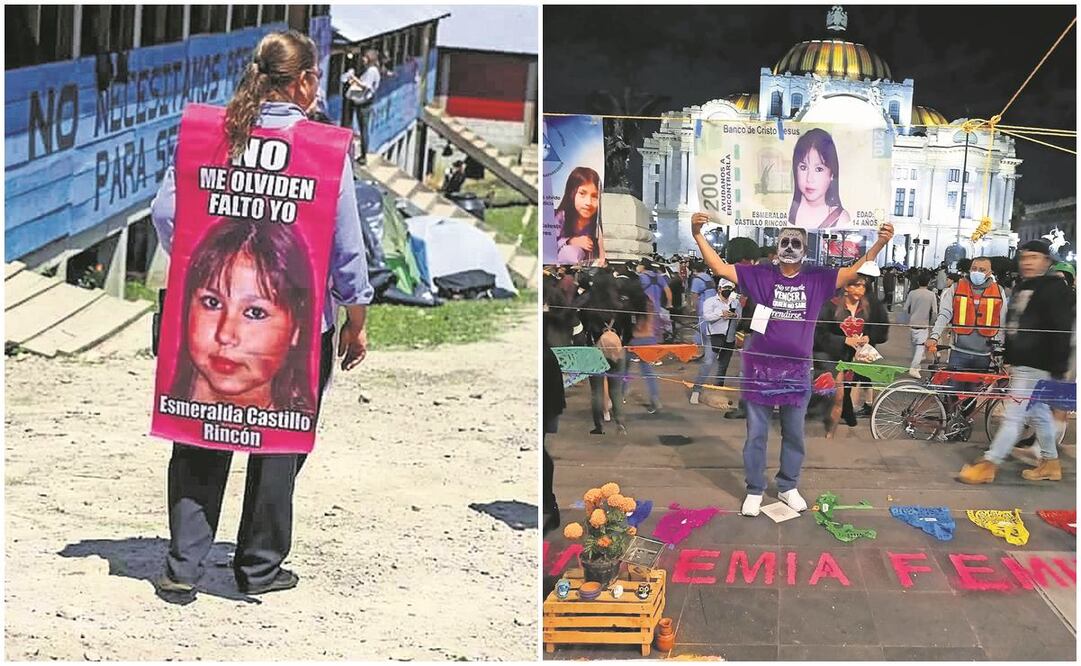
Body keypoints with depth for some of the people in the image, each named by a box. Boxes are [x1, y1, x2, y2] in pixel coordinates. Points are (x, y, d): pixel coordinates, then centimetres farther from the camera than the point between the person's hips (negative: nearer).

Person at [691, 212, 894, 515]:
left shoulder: (818, 279, 2)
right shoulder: (760, 276, -2)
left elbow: (854, 271, -2)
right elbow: (720, 268, -5)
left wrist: (880, 243, -15)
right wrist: (698, 235, -15)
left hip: (797, 368, 2)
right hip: (760, 366, -2)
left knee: (794, 434, 12)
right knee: (756, 434, 6)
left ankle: (788, 487, 27)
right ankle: (754, 491, 16)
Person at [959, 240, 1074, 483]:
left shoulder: (1055, 289, -12)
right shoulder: (1021, 288, 16)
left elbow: (1061, 332, -17)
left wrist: (1058, 369, -21)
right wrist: (1008, 359, 22)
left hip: (1036, 365, -10)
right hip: (1020, 363, 10)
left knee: (1014, 416, -7)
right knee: (1039, 414, 17)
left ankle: (988, 465, -6)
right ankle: (1050, 463, 26)